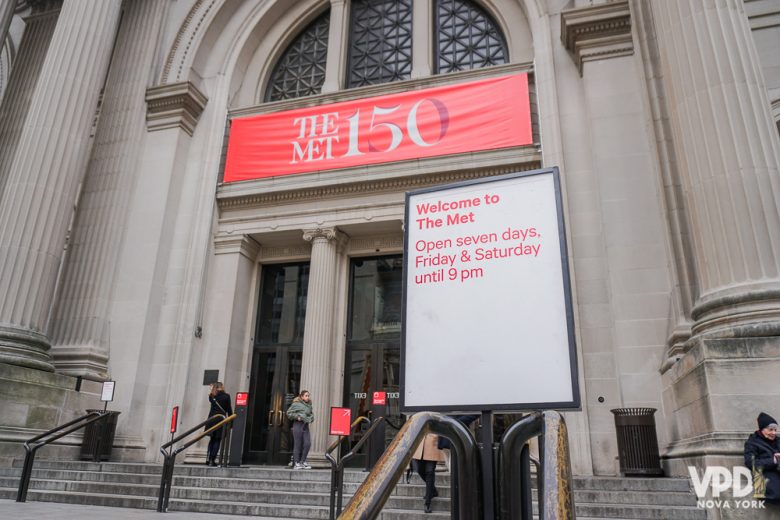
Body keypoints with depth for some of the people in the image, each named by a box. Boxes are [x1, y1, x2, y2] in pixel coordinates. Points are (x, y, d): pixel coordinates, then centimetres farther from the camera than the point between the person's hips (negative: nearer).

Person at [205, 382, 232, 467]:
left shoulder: (212, 396, 7)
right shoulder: (226, 396, -1)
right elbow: (229, 410, -1)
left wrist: (212, 390, 25)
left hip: (212, 419, 3)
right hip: (221, 420, -3)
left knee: (212, 439, 14)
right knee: (217, 440, 2)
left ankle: (208, 459, 6)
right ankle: (212, 460, -5)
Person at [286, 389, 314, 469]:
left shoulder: (309, 405, 14)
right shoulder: (296, 404, -3)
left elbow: (311, 414, 25)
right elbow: (289, 413, -1)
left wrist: (311, 419, 4)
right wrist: (296, 416, -12)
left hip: (306, 426, 6)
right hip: (298, 425, -6)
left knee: (307, 443, -4)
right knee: (298, 444, -3)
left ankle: (302, 461, 11)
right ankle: (296, 463, 5)